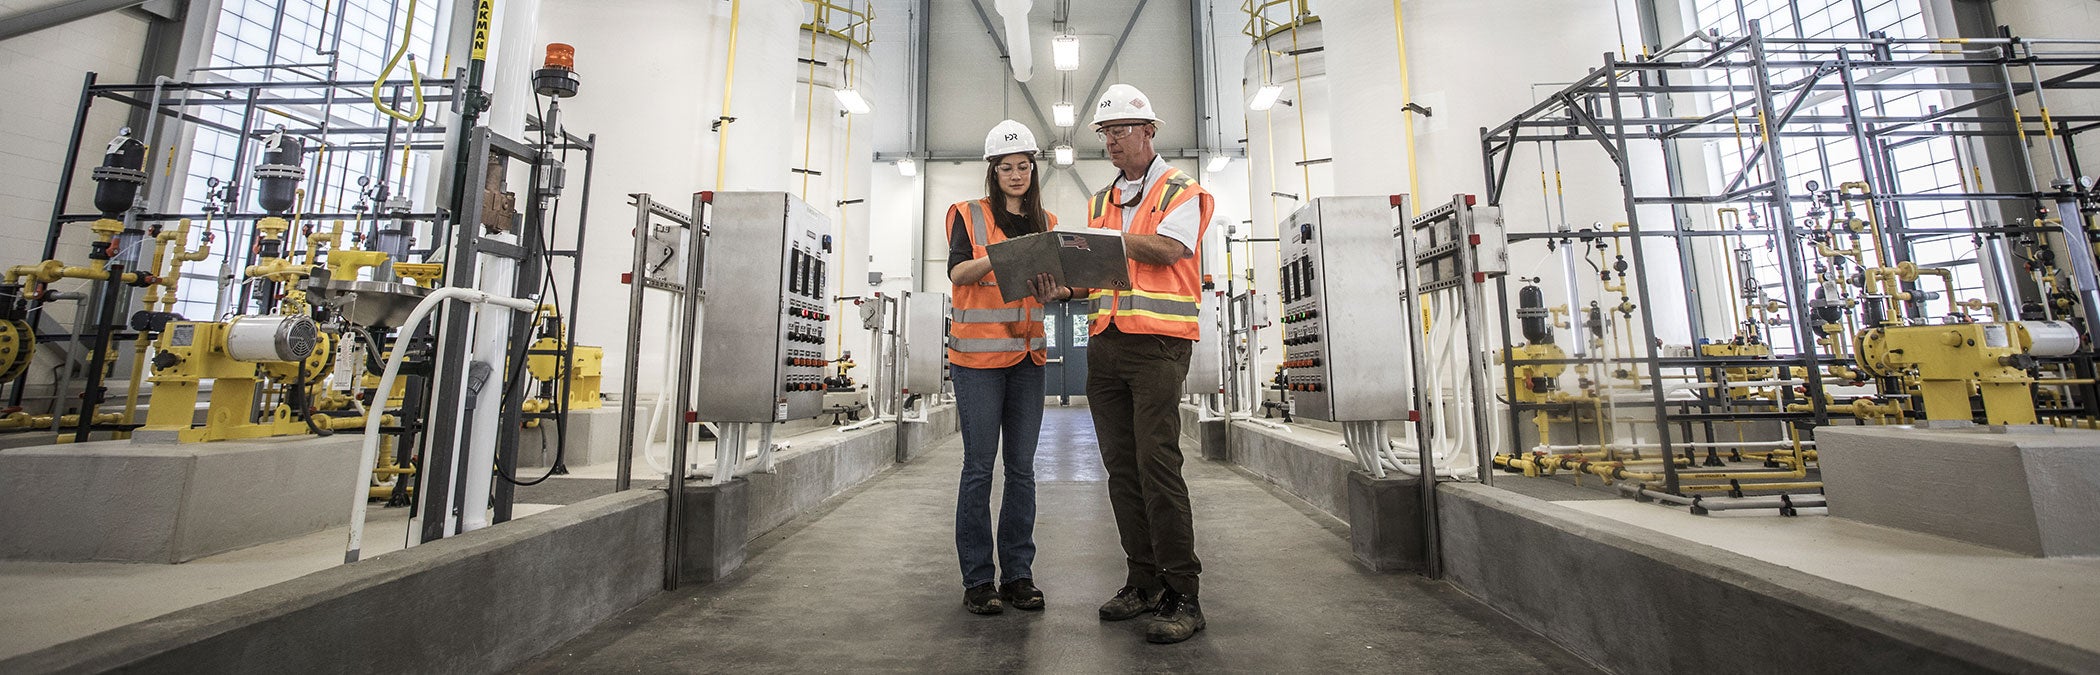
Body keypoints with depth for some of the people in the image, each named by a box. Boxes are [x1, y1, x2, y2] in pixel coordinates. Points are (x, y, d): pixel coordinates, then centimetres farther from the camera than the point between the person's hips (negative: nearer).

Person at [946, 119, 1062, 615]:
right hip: (978, 353, -4)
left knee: (1022, 468, 6)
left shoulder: (1046, 224, 16)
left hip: (1027, 355, 4)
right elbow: (957, 272, -9)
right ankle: (977, 579, 10)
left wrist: (1047, 277, -10)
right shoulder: (968, 215, 5)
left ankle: (1018, 575, 17)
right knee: (979, 467, -1)